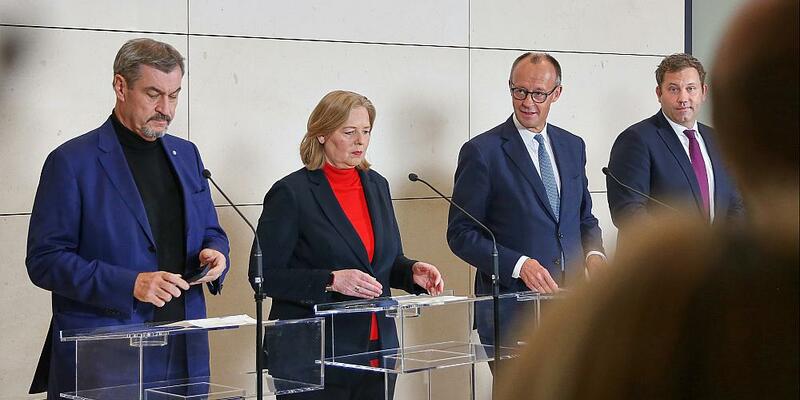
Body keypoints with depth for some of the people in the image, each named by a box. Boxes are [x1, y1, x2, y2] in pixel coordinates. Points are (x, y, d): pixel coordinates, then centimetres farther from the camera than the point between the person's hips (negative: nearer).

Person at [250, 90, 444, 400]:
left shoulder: (376, 185, 12)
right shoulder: (291, 193, -8)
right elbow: (264, 275, -11)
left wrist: (412, 272, -1)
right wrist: (331, 281, -21)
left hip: (378, 349, 6)